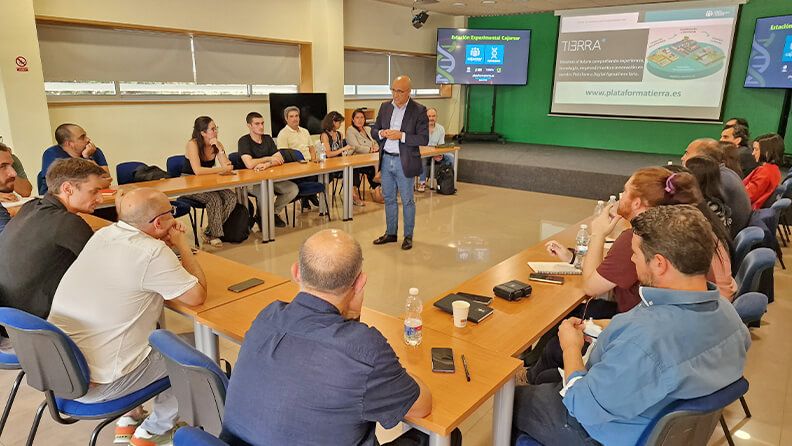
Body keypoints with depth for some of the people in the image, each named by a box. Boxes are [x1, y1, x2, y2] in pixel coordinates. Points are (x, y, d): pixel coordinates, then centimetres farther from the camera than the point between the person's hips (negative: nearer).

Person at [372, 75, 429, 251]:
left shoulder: (419, 110, -9)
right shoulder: (385, 107, 7)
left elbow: (424, 139, -12)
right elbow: (374, 130, 13)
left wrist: (401, 136, -23)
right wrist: (381, 133, -10)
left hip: (405, 162, -5)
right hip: (386, 160, 5)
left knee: (407, 201, 6)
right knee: (389, 199, 14)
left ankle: (408, 236, 19)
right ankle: (390, 233, 28)